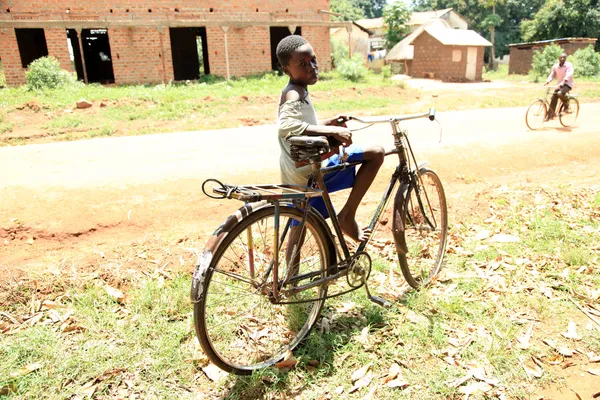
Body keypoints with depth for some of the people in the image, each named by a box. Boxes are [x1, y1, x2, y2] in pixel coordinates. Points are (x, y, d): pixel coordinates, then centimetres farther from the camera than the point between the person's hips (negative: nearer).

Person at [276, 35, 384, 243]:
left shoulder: (292, 92, 15)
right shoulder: (295, 95, -16)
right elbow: (285, 126, -35)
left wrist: (329, 123, 14)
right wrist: (332, 131, -32)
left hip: (296, 177, 10)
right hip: (312, 173, -10)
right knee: (376, 152, -9)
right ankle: (347, 216, -5)